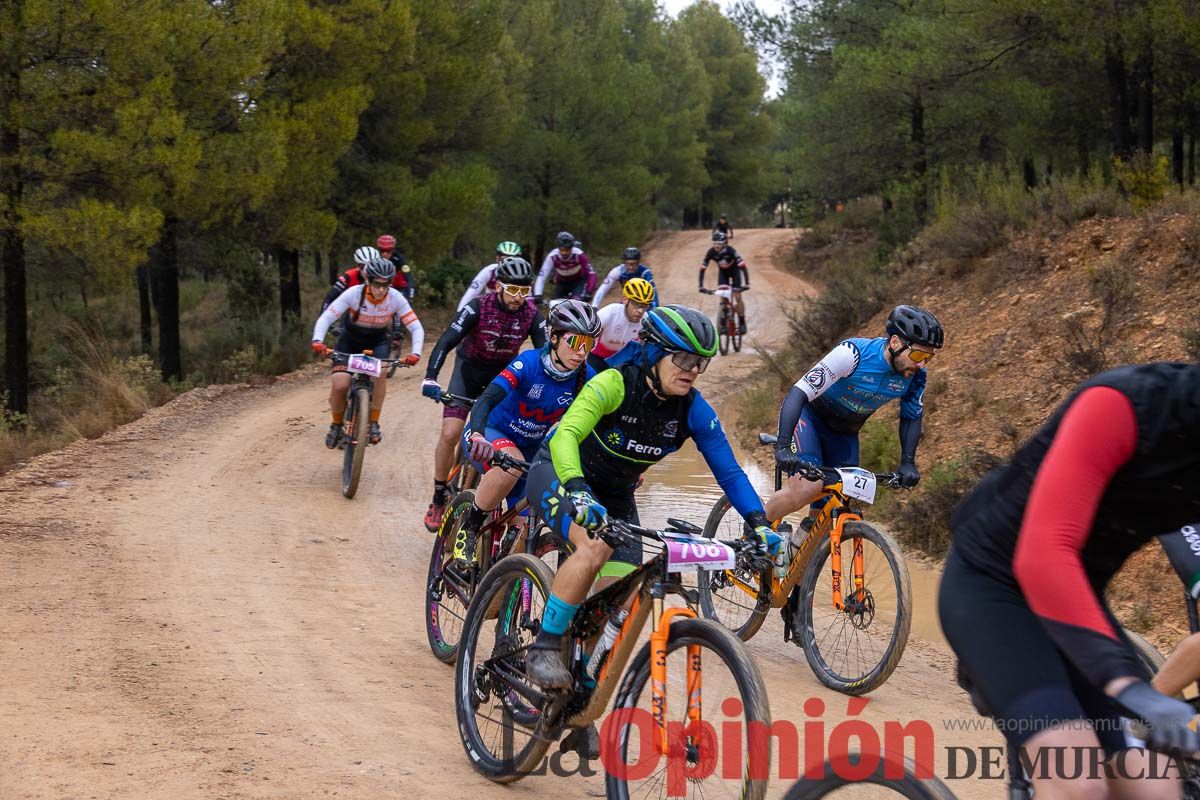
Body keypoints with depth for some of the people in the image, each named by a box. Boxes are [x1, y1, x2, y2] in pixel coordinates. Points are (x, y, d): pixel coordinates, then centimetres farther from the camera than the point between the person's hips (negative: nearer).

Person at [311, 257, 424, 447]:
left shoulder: (396, 298, -23)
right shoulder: (353, 294, -27)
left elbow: (416, 327, -21)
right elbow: (326, 317, -28)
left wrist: (415, 353, -38)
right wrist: (317, 341, -46)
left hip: (378, 342, 1)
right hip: (350, 341, -1)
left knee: (380, 372, -30)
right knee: (340, 384, -20)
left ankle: (374, 424, -13)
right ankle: (336, 425, 9)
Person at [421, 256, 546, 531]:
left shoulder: (532, 315, -19)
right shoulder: (478, 308, -26)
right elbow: (446, 342, -32)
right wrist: (430, 378, -47)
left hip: (503, 374, 2)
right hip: (470, 368, -2)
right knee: (450, 434, -15)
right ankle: (438, 500, 1)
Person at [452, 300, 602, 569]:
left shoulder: (586, 379, -15)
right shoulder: (529, 363, -27)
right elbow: (487, 399, -38)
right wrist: (478, 436, -58)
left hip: (531, 449, 5)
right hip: (489, 436, -5)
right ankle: (468, 529, -19)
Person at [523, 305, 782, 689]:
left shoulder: (694, 411, -14)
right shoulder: (615, 384, -28)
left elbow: (729, 471, -13)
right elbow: (565, 435, -39)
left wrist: (759, 523, -27)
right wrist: (578, 492, -55)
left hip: (614, 495, 5)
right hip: (559, 473, -5)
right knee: (595, 546, -35)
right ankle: (543, 650, -24)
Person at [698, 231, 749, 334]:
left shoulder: (730, 251, -35)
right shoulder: (711, 252, -27)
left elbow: (742, 266, -38)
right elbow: (702, 268, -24)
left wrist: (746, 284, -45)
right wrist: (701, 286, -32)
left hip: (735, 270, -3)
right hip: (723, 272, 3)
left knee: (737, 297, -10)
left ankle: (742, 322, 4)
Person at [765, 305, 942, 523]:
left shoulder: (915, 376, -17)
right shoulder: (852, 353, -34)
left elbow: (911, 417, 3)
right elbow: (798, 393, -36)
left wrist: (908, 462, -10)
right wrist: (782, 447, -45)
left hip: (844, 432, 6)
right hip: (809, 415, -6)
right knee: (808, 487, -25)